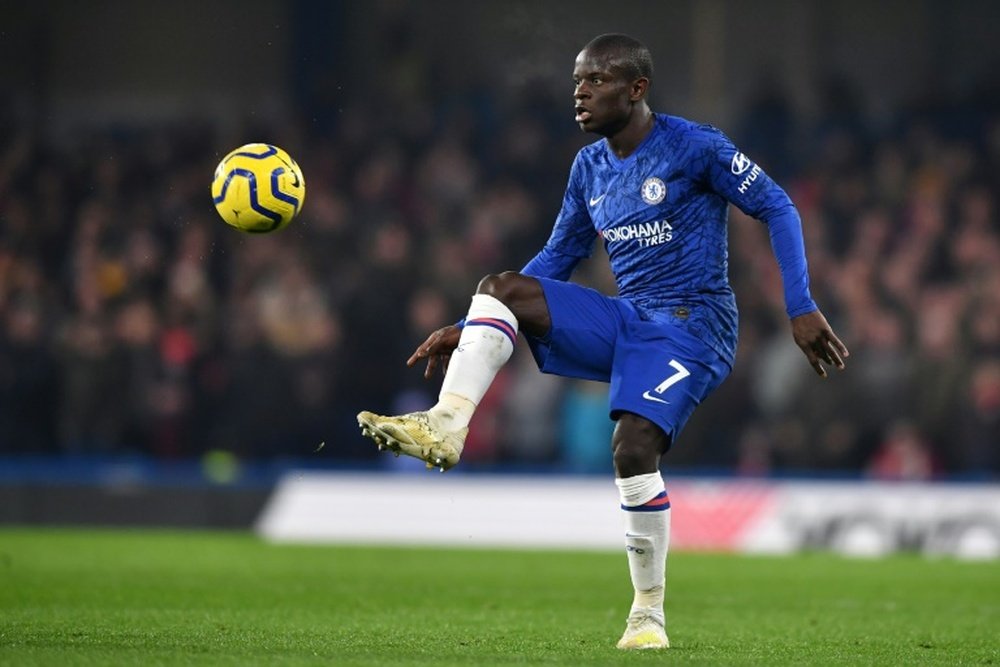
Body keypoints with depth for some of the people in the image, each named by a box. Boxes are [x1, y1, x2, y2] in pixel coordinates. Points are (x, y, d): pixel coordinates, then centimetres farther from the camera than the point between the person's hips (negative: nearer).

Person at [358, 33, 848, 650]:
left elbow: (778, 208, -4)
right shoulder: (589, 168, 11)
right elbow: (556, 261, 19)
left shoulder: (694, 147, -9)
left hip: (693, 327, -6)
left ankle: (650, 615, -12)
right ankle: (445, 427, -31)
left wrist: (801, 309, -12)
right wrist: (469, 331, 12)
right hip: (626, 323, 6)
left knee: (634, 447, -27)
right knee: (500, 287, -14)